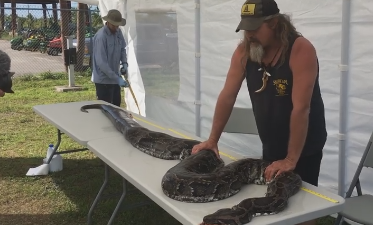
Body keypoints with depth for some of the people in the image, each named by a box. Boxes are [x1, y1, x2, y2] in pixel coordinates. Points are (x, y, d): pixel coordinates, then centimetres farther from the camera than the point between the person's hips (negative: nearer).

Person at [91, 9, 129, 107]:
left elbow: (122, 49, 18)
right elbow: (101, 62, -26)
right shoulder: (101, 36, -22)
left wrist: (124, 63, -2)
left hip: (115, 77, 8)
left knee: (116, 104, 18)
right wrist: (117, 78, -26)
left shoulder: (118, 32, 2)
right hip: (103, 79, -8)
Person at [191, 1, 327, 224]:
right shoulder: (243, 51, -9)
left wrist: (291, 159, -27)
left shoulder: (301, 50, -25)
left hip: (304, 147, -5)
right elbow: (227, 96, -4)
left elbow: (301, 108, -28)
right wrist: (212, 140, -4)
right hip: (270, 145, 5)